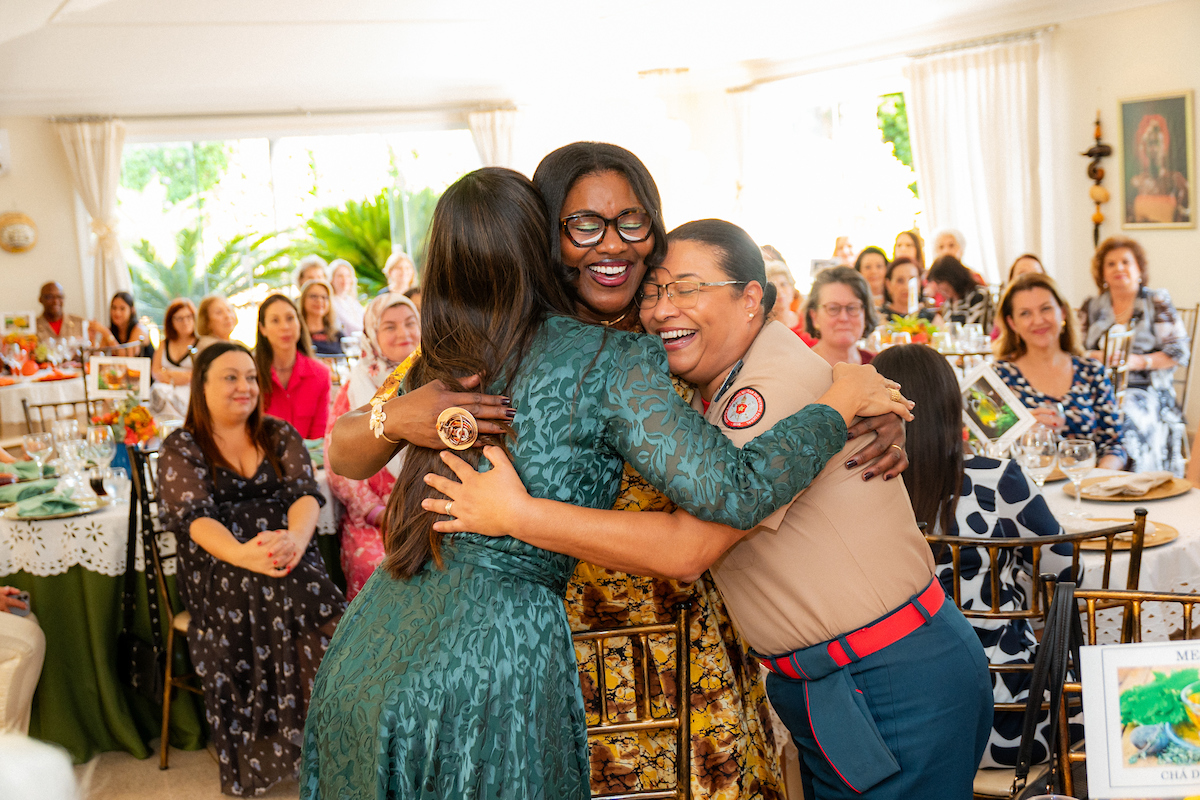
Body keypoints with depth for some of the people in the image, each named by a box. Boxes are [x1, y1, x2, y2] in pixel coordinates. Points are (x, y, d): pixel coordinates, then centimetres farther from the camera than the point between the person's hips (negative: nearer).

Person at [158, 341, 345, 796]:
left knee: (325, 612, -31)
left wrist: (296, 537, -28)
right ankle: (253, 756, -20)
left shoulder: (280, 436, 14)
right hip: (217, 567, -2)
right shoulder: (181, 448, 7)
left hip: (288, 556, 2)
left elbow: (305, 493, -1)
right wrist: (242, 555, -32)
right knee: (248, 600, -35)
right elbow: (195, 517, -9)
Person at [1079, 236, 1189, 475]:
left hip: (1146, 391, -3)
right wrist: (1101, 357, -10)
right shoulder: (1092, 307, 17)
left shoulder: (1157, 301, 7)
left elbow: (1180, 351, 2)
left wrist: (1138, 361, -13)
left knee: (1124, 421, -35)